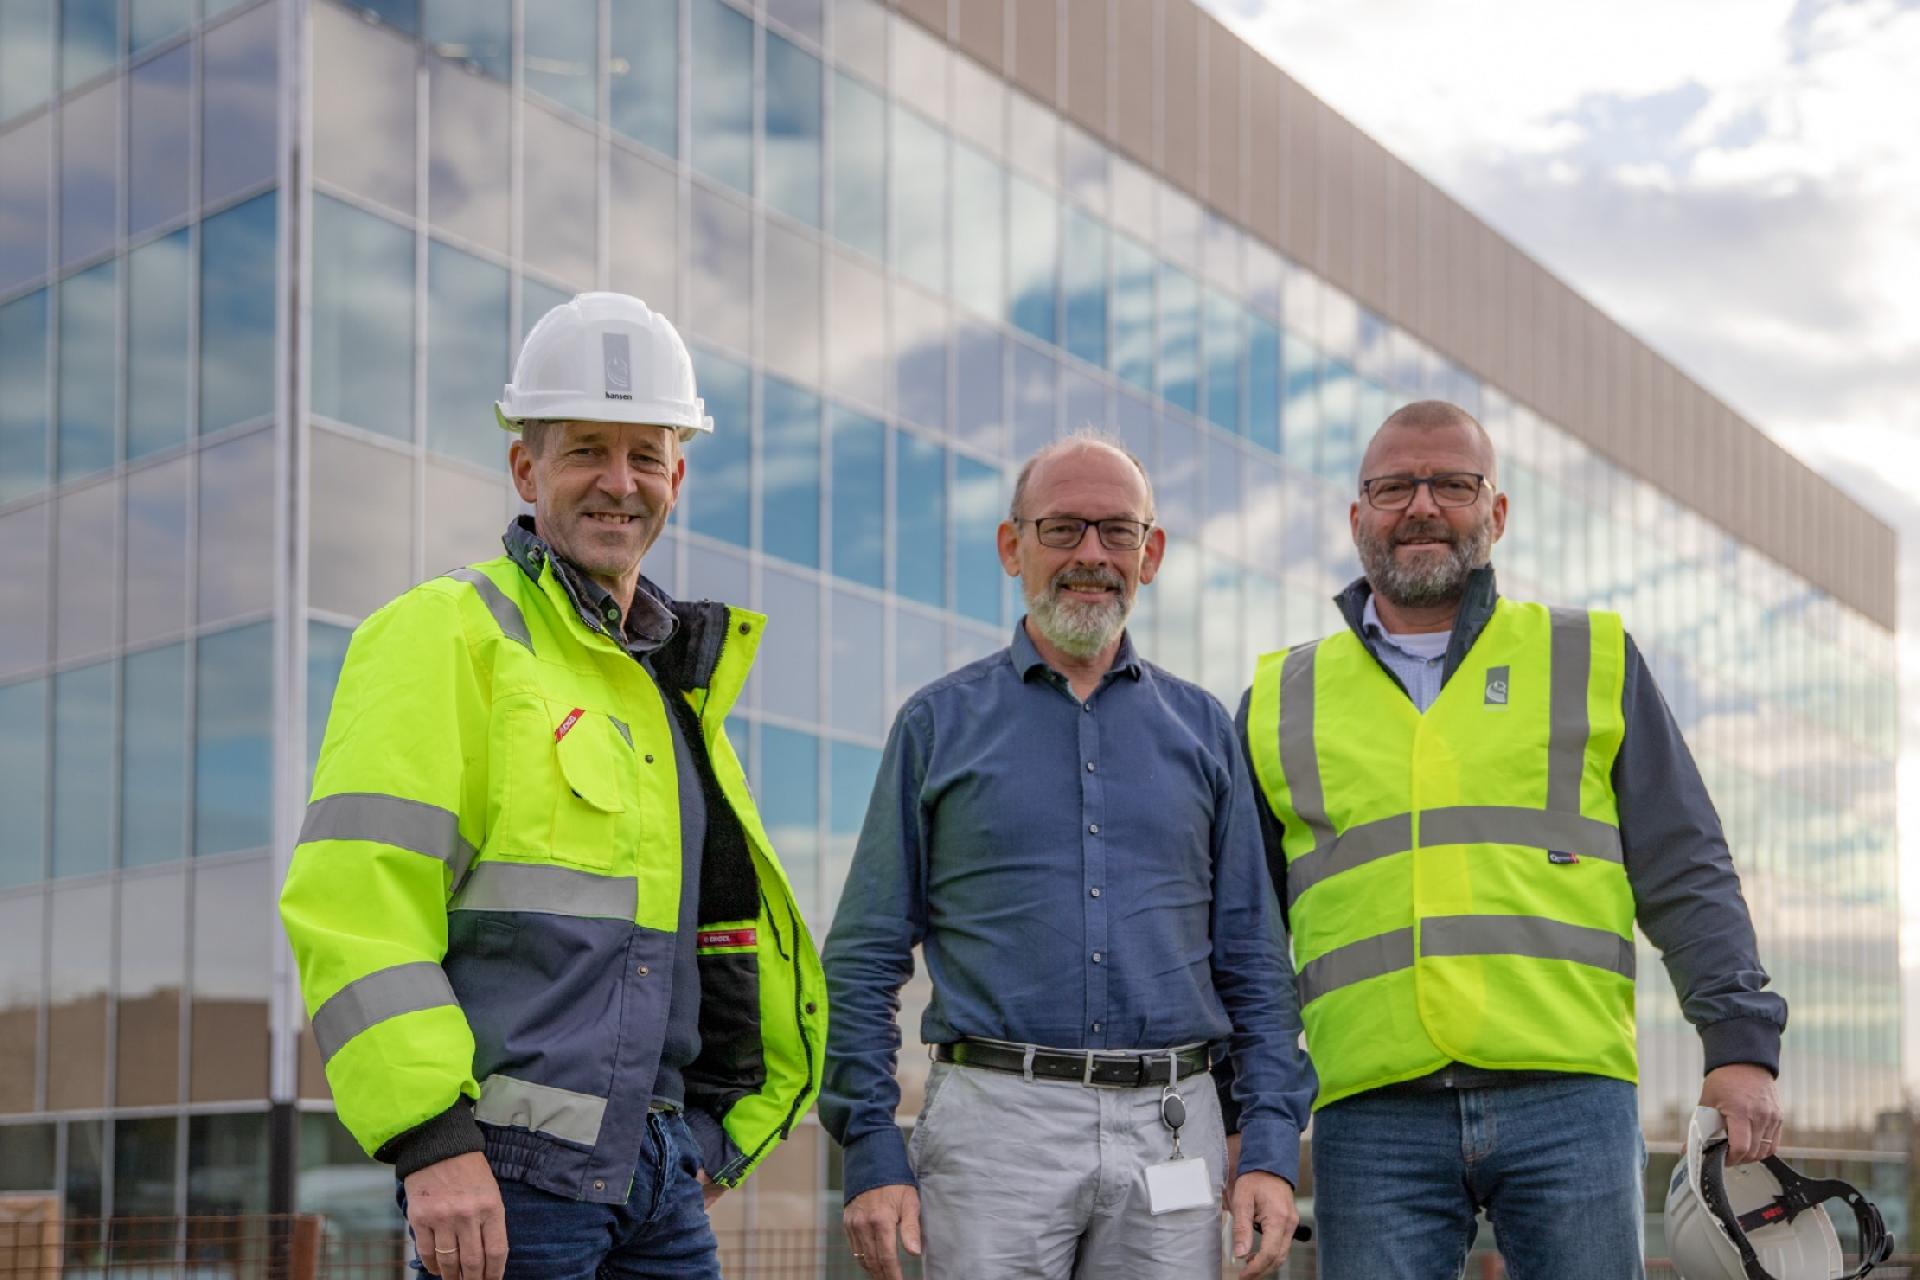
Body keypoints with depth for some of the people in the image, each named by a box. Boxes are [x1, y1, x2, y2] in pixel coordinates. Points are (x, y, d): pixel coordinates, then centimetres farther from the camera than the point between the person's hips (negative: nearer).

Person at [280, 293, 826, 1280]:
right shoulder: (448, 634, -5)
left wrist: (726, 1130, 21)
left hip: (656, 1158, 7)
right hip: (506, 1168, -7)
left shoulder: (673, 678, 20)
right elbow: (356, 898, -15)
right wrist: (429, 1137, -21)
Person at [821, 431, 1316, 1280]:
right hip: (995, 1120, -2)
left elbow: (1252, 958, 11)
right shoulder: (939, 722, 6)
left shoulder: (1202, 729, 12)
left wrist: (1271, 1148, 1)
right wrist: (871, 1154, -4)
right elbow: (866, 956, 5)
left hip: (1170, 1132, 2)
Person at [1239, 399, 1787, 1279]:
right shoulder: (1283, 702, 15)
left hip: (1569, 1099, 0)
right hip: (1372, 1115, 1)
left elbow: (1685, 878, 10)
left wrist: (1740, 1043, -1)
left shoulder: (1591, 660, 13)